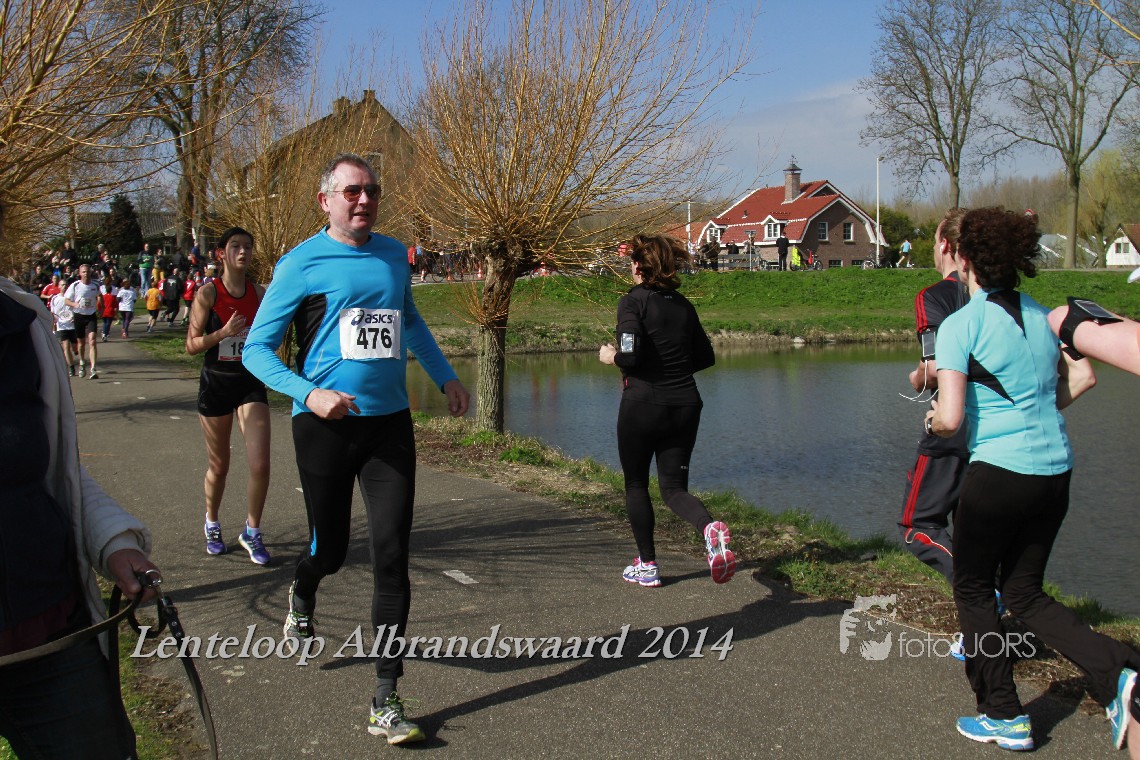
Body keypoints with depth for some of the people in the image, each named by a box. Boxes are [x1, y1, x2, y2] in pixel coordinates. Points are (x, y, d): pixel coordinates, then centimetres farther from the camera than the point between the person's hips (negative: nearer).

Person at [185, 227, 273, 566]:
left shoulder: (261, 293, 2)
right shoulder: (208, 293, -7)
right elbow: (191, 345, -7)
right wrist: (223, 332, -23)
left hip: (252, 384, 2)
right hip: (216, 383, -2)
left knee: (260, 465, -9)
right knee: (219, 465, 12)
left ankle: (252, 532, 10)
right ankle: (212, 524, 37)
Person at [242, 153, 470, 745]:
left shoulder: (393, 255, 9)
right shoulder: (301, 264, -5)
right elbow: (257, 348, -4)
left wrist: (445, 376, 21)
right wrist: (307, 393, -19)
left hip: (389, 424, 3)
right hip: (325, 426, -3)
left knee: (391, 556, -4)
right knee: (330, 550, 10)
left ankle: (385, 701, 4)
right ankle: (302, 595, 50)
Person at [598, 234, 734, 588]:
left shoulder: (633, 301, -9)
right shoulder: (683, 305, 9)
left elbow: (630, 356, -20)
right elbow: (705, 356, 13)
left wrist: (611, 357, 1)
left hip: (643, 404, -5)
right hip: (685, 404, 5)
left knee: (636, 484, 15)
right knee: (674, 486, 10)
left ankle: (647, 565, 20)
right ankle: (711, 527, -21)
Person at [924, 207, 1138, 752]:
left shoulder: (961, 324, -12)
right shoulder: (1042, 315, 9)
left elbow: (950, 419, -17)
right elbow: (1083, 377, 15)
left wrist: (932, 421, 4)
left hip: (998, 473, -7)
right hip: (1055, 471, 7)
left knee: (972, 589, 13)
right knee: (1024, 592, 19)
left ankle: (1004, 717, 19)